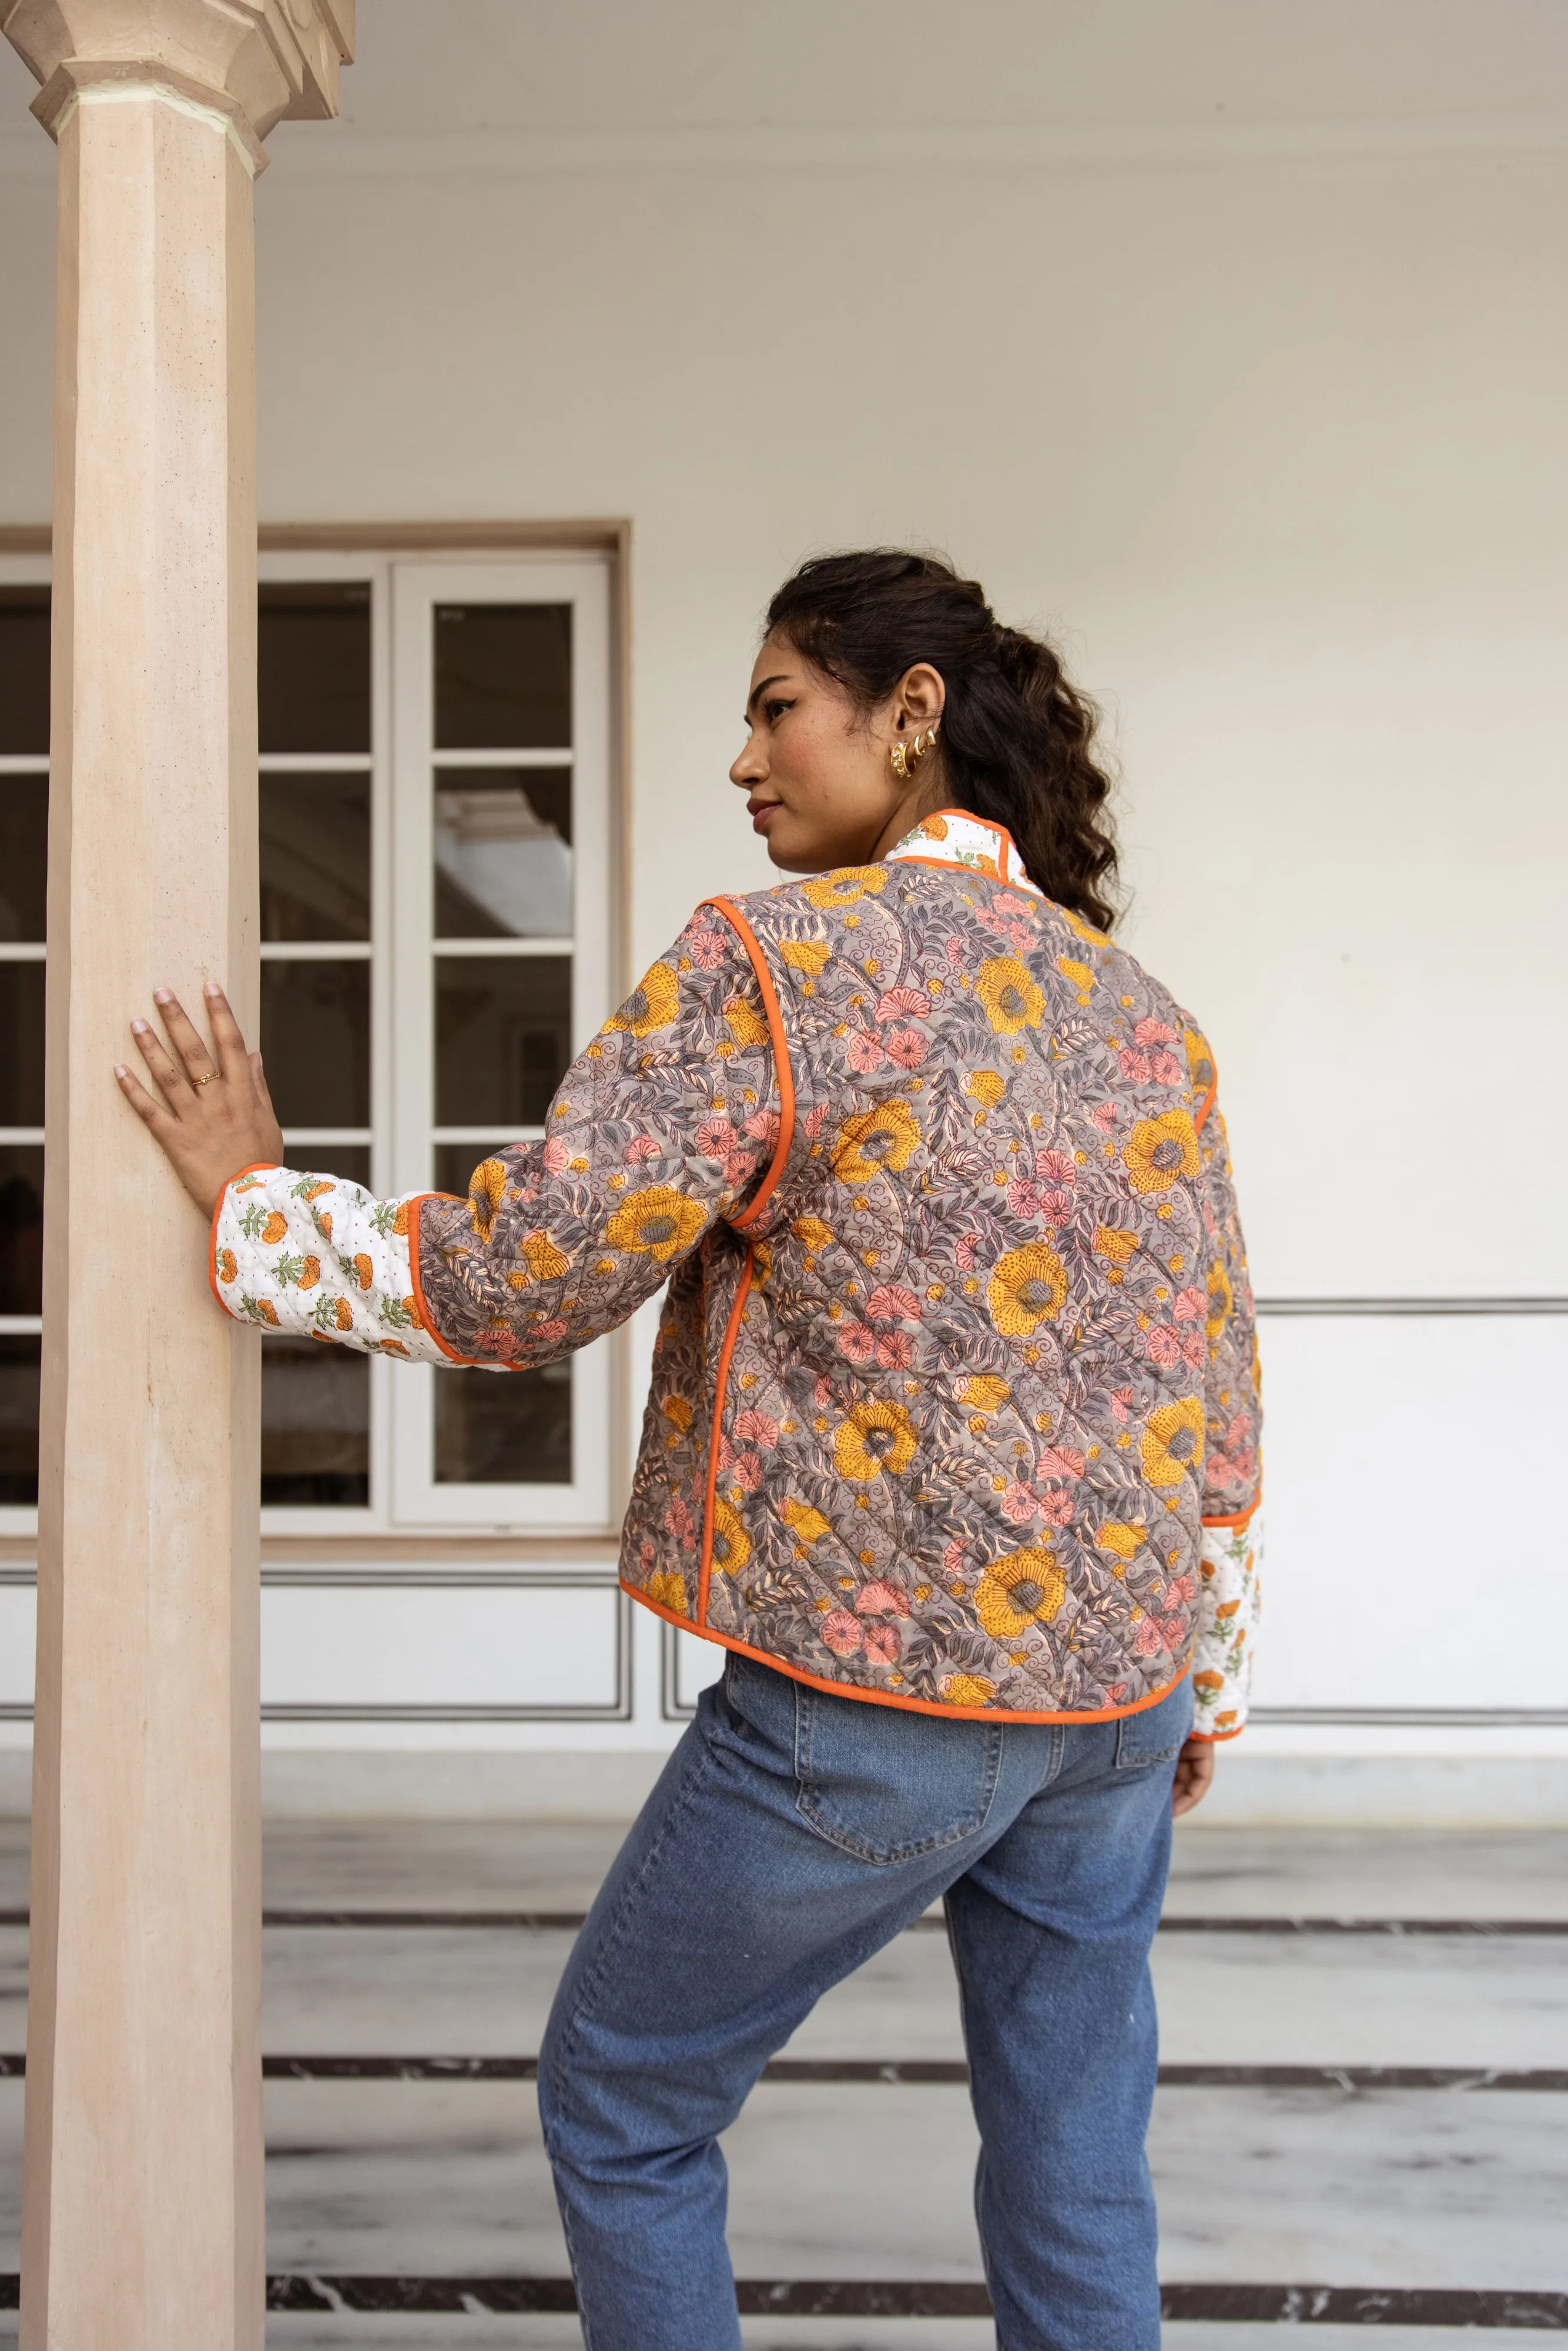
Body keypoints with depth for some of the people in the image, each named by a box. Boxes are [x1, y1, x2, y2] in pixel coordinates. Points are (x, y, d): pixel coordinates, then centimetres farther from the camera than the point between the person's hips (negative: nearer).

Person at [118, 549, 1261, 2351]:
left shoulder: (772, 964, -12)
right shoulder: (1142, 1011, 8)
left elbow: (517, 1283, -15)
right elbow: (1215, 1392, 11)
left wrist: (252, 1201, -1)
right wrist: (1207, 1681, 21)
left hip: (871, 1689, -6)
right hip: (1117, 1692, 7)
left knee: (622, 2112, 15)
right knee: (1075, 2176, 17)